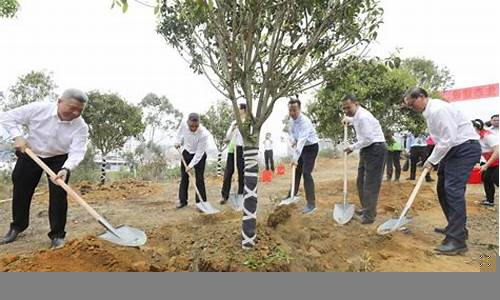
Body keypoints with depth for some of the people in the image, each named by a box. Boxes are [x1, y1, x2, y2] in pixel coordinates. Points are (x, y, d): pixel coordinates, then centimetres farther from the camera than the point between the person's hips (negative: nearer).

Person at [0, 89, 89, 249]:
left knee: (58, 193, -11)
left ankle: (57, 234, 2)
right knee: (21, 191, 11)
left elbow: (77, 152, -32)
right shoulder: (38, 108, -24)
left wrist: (66, 169, -49)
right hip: (30, 154, 2)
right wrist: (17, 136, -25)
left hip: (59, 159, -1)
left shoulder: (81, 127, -24)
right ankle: (17, 226, 35)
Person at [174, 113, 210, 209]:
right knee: (184, 178, 8)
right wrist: (178, 142, -1)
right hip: (186, 153, 4)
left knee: (200, 179, -5)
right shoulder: (183, 124, -22)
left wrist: (191, 165, -26)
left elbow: (199, 153, -27)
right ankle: (183, 201, 18)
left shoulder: (204, 134, -35)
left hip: (199, 156, -4)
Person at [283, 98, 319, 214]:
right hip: (301, 147, 8)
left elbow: (302, 140, -38)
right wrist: (293, 141, -7)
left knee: (306, 173, -16)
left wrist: (295, 158, -43)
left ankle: (311, 204, -13)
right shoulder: (292, 119, -3)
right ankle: (292, 195, 30)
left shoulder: (304, 121, -30)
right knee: (296, 172, 15)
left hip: (311, 147, -8)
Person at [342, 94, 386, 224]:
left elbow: (368, 139, -24)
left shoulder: (363, 116, -22)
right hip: (366, 149, 10)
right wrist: (348, 119, 23)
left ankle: (369, 215, -3)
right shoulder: (357, 115, 10)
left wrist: (353, 147, -14)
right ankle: (366, 208, 27)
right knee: (361, 181, 15)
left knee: (371, 183, -8)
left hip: (375, 149, -10)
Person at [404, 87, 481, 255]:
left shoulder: (438, 109, -20)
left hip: (465, 148, -10)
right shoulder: (428, 113, 11)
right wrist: (433, 160, 10)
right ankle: (456, 228, 26)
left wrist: (432, 160, -15)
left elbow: (448, 138, -24)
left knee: (453, 189, -16)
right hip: (451, 149, 10)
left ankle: (457, 240, -12)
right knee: (443, 189, 12)